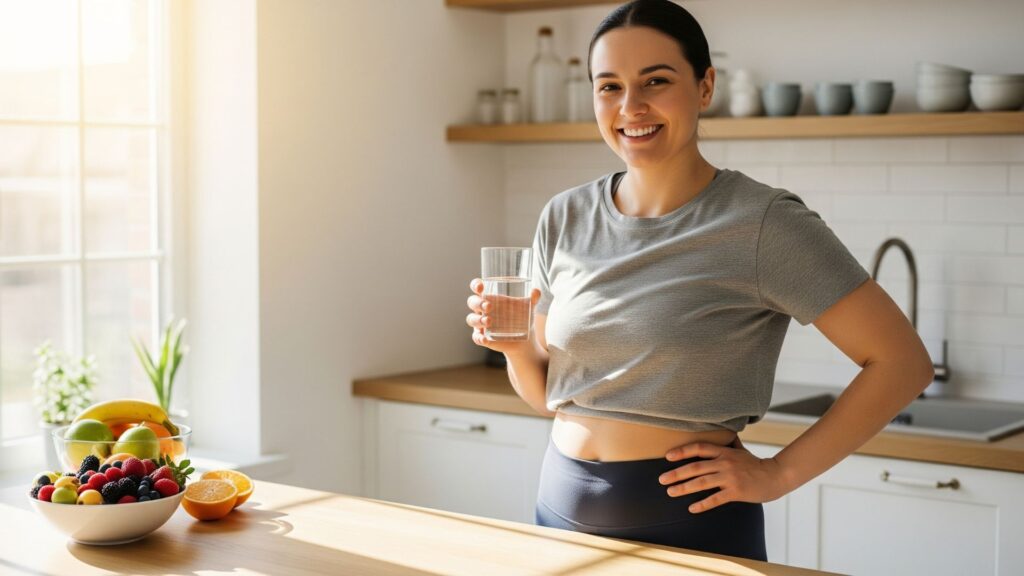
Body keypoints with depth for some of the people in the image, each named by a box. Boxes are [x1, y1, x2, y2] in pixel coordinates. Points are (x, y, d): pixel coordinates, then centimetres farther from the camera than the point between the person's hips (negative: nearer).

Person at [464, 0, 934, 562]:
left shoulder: (762, 222, -13)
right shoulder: (564, 219, 2)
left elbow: (902, 362, -13)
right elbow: (548, 393, 11)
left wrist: (778, 474, -13)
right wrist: (515, 344, -10)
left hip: (690, 519, -5)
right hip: (563, 507, 5)